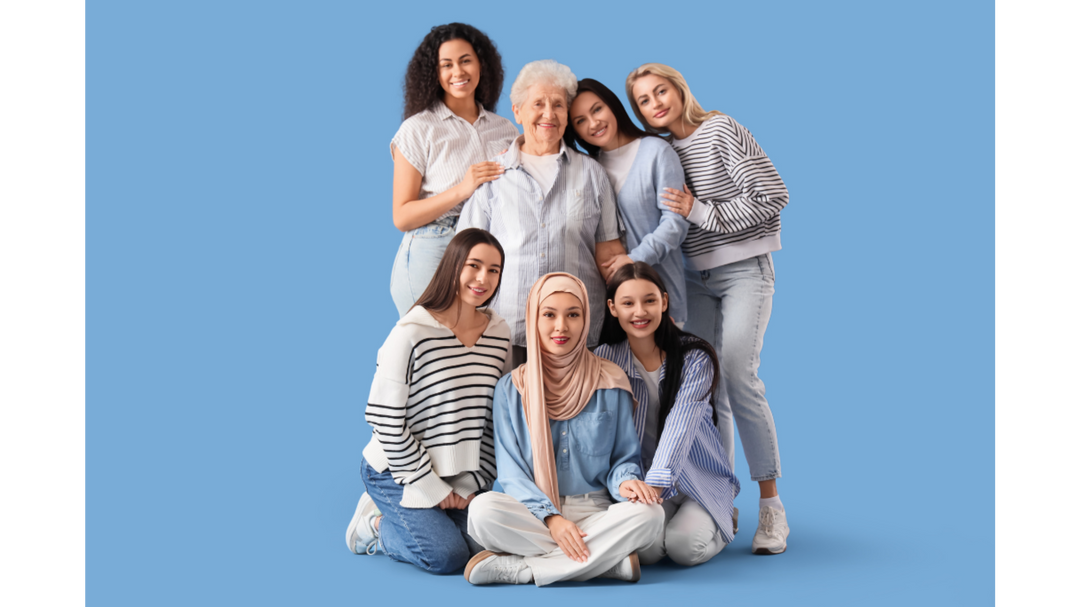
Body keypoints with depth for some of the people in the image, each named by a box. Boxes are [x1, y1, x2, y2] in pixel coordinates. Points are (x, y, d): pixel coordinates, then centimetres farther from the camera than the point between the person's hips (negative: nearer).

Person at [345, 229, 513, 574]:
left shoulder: (500, 335, 1)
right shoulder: (412, 333, -17)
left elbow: (497, 418, 7)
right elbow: (384, 419, -16)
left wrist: (473, 484, -3)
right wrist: (430, 487, -13)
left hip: (463, 477, 6)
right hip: (398, 472, -6)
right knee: (446, 555, -18)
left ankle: (400, 520, 17)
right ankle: (375, 523, 11)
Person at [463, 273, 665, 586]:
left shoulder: (611, 383, 6)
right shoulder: (511, 388, 5)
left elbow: (625, 457, 11)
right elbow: (511, 469, 1)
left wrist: (624, 482, -15)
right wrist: (551, 517, -16)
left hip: (597, 511, 2)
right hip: (533, 512, -1)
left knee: (649, 513, -31)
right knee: (483, 509, -32)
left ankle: (517, 567, -25)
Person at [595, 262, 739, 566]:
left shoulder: (695, 358, -12)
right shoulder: (606, 358, -4)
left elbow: (679, 428, -25)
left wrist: (652, 487, -39)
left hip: (702, 477, -1)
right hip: (642, 476, 1)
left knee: (686, 545, -26)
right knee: (644, 548, -27)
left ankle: (724, 519, 9)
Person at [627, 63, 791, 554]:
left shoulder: (720, 131, -7)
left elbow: (772, 195, -13)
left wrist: (701, 212, -14)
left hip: (744, 269, -5)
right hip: (695, 277, 5)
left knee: (737, 377, -17)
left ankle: (771, 505, -8)